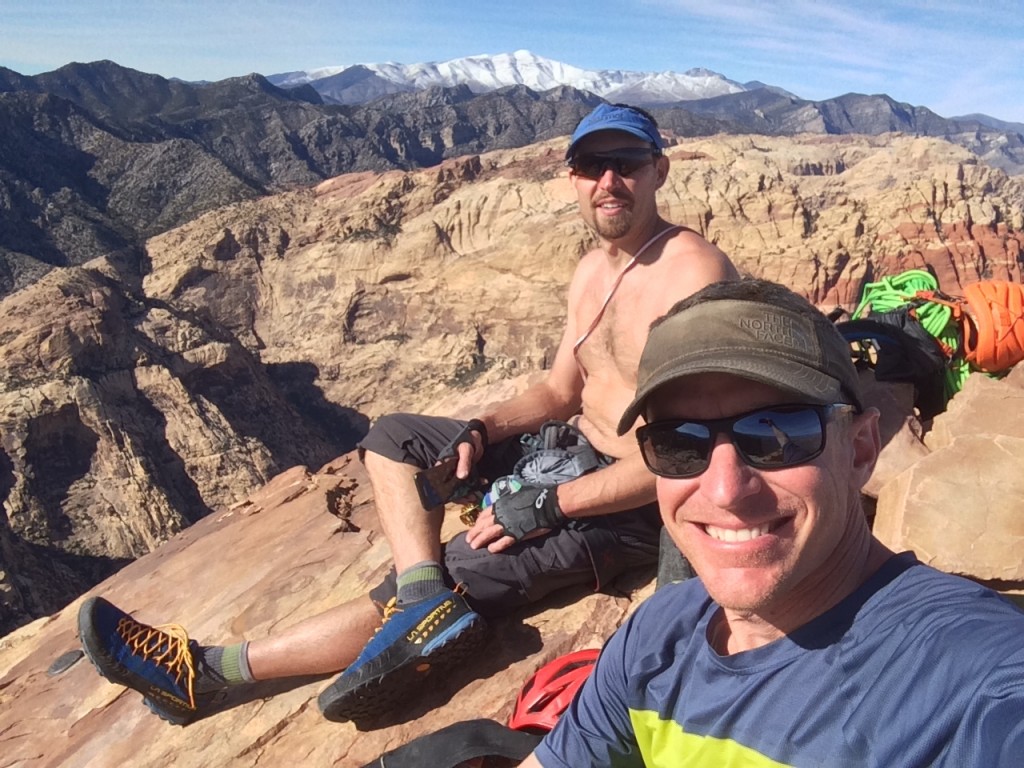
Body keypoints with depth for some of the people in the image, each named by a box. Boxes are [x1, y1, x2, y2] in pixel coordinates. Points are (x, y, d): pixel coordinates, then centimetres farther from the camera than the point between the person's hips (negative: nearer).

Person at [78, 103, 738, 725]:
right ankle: (429, 601, -14)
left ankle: (207, 672, -7)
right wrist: (481, 433, -6)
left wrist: (547, 506, -23)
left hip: (633, 503, -9)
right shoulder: (592, 272, 7)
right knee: (392, 436, 8)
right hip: (571, 451, 9)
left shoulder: (695, 274, -21)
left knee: (431, 589, -17)